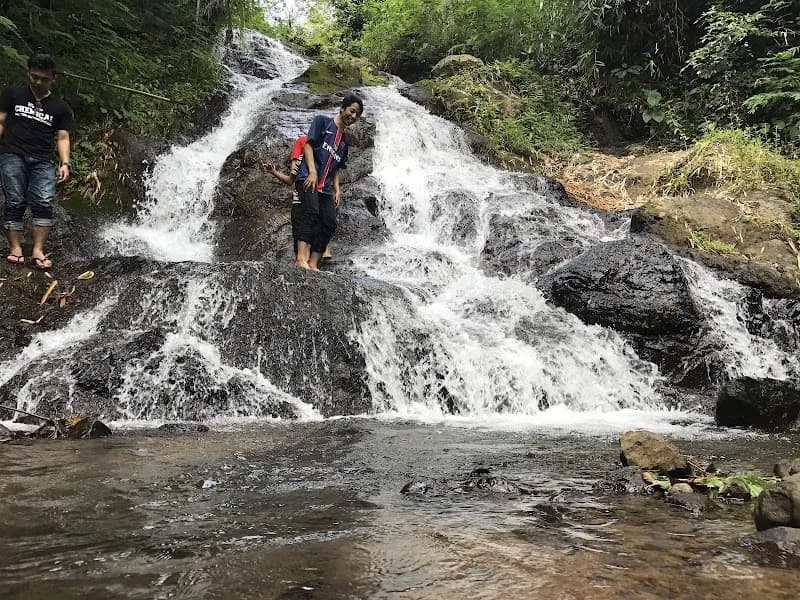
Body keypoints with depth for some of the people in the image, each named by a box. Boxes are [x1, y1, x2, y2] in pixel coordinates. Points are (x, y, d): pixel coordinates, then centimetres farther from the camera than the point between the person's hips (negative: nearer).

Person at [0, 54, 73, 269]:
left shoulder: (60, 107, 16)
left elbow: (62, 138, 10)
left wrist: (65, 163, -4)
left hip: (43, 161, 1)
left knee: (44, 203, -15)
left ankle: (38, 251, -17)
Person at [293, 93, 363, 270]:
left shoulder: (344, 139, 26)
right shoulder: (322, 121, 8)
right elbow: (309, 145, -3)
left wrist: (337, 189, 10)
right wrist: (312, 171, -15)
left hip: (325, 186, 7)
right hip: (308, 178, -7)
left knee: (329, 223, -6)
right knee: (312, 212, -26)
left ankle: (313, 264, -8)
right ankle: (302, 258, -35)